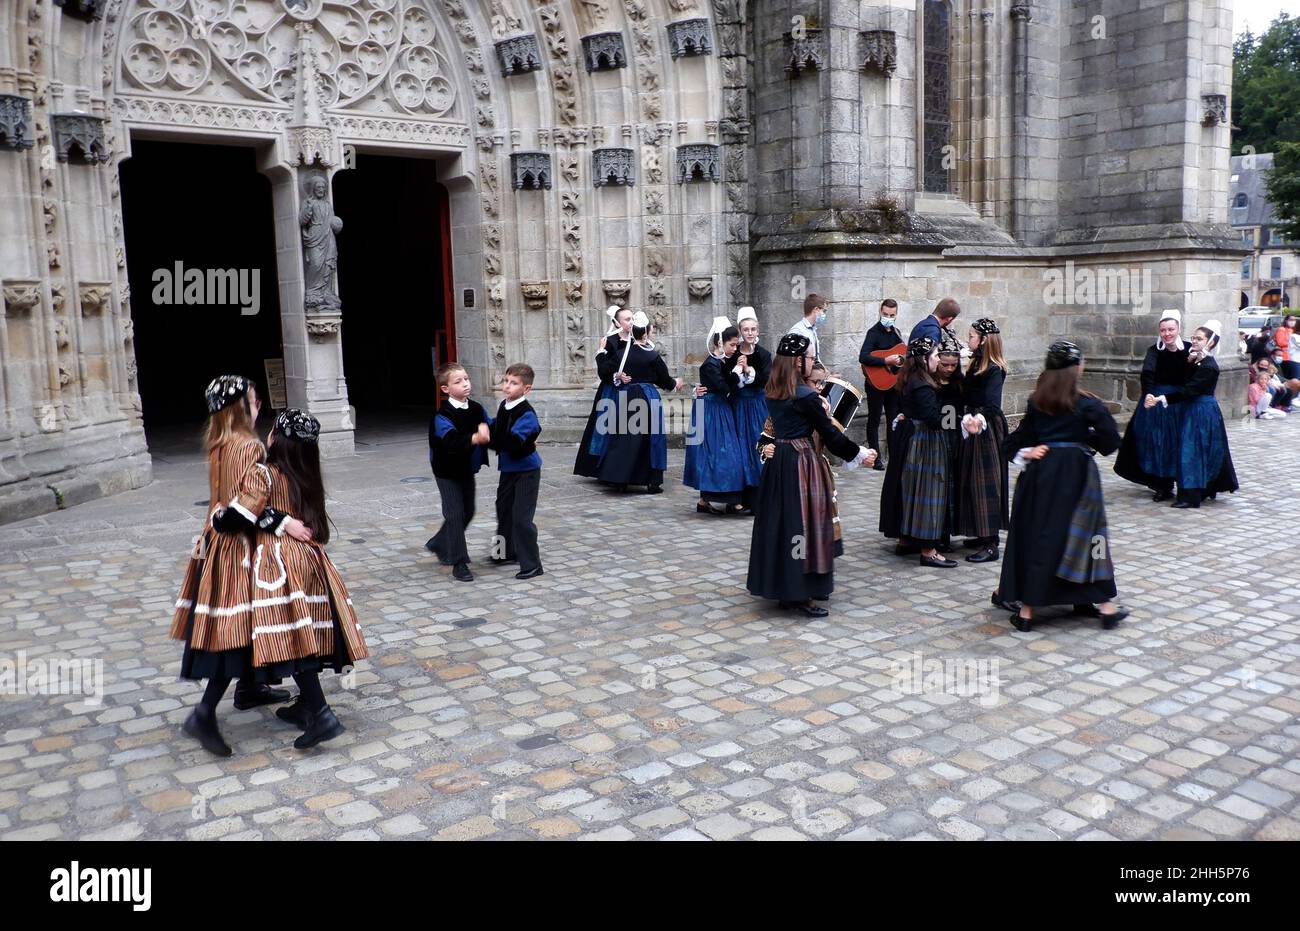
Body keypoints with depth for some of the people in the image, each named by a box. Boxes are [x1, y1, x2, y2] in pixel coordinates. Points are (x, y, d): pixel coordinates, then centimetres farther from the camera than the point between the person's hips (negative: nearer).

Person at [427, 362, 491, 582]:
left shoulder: (477, 409, -1)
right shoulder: (442, 416, -22)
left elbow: (490, 428, -2)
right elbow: (453, 441, -37)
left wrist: (485, 428, -23)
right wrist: (476, 438, -51)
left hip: (467, 470, 7)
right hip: (448, 471, -7)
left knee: (468, 512, 15)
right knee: (455, 514, -7)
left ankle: (438, 546, 37)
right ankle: (459, 563, 1)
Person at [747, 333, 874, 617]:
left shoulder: (773, 393, 7)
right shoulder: (806, 396, -16)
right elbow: (830, 435, -10)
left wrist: (818, 411, 11)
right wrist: (859, 454, 1)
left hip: (778, 462, 8)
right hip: (801, 463, -8)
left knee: (781, 522, 14)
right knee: (802, 522, -1)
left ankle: (781, 587, 25)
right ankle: (800, 594, 4)